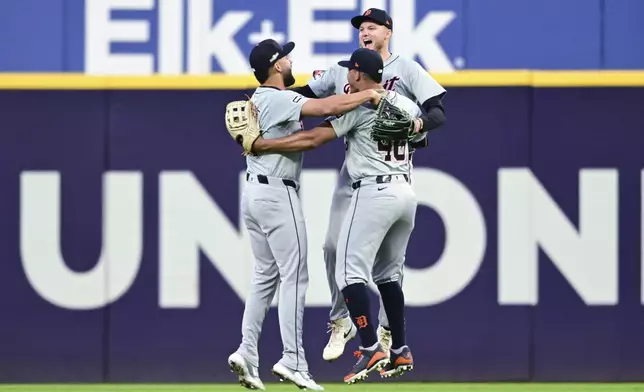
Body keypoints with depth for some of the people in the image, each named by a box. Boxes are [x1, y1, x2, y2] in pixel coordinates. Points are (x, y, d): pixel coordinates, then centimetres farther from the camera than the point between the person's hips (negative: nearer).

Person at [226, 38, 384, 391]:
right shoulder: (279, 99, -15)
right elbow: (325, 108, -27)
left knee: (265, 275, 13)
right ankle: (293, 361, -8)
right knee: (294, 277, -6)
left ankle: (246, 352, 4)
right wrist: (368, 94, -16)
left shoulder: (258, 99, 14)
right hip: (278, 194, -9)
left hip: (254, 193, 9)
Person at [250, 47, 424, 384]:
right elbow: (420, 135, 33)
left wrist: (259, 144, -13)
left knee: (350, 271, -8)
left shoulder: (358, 106, -9)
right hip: (406, 192, 8)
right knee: (387, 274, 20)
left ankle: (371, 350, -19)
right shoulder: (407, 105, 12)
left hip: (373, 192, -8)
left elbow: (313, 139, -15)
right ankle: (401, 352, 20)